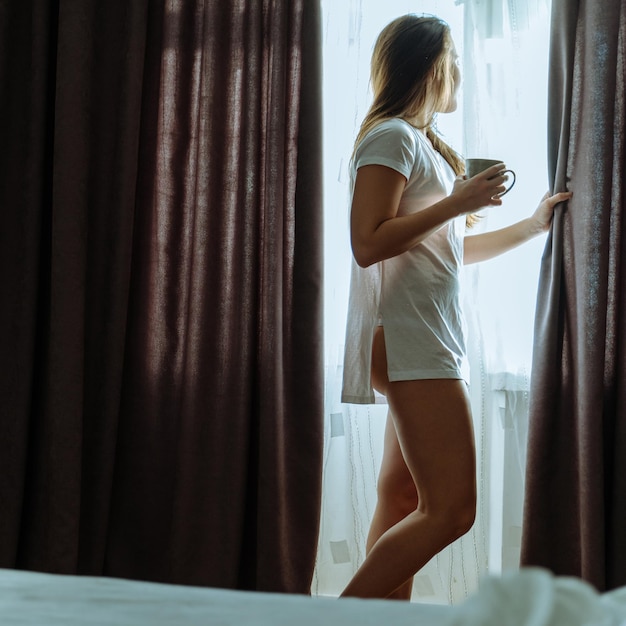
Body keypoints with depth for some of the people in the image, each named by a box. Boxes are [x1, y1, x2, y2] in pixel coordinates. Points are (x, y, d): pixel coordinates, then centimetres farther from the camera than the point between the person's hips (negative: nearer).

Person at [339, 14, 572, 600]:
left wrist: (532, 225, 28)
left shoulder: (422, 143, 24)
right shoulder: (391, 136, -6)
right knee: (451, 508, -14)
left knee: (404, 497, 7)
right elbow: (368, 244, -17)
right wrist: (458, 202, -15)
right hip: (411, 338, -10)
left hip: (434, 340, 10)